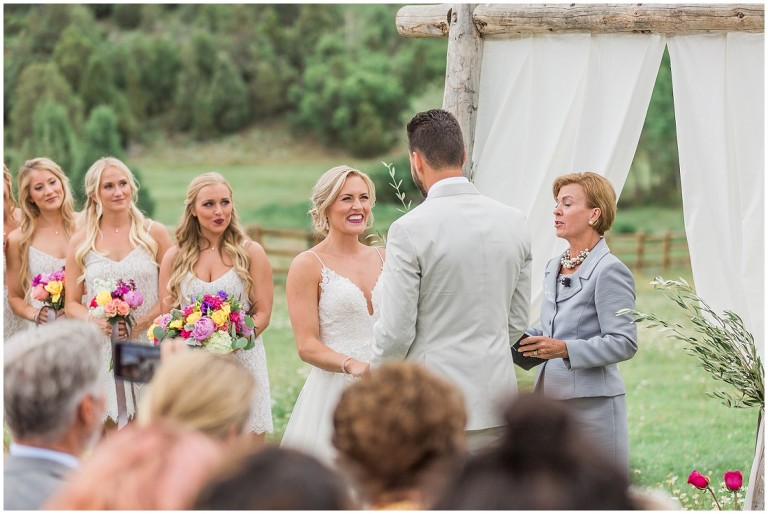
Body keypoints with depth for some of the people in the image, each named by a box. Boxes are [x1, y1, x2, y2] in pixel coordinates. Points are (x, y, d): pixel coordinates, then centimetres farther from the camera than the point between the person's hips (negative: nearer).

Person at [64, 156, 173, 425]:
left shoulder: (154, 233, 4)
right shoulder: (81, 242, 7)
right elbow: (71, 303, 10)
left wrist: (142, 322, -13)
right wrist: (94, 322, -11)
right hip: (102, 351, 1)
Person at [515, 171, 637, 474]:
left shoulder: (610, 271, -11)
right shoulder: (554, 268, 14)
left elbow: (624, 343, -15)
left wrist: (564, 349, -24)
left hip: (592, 404, -8)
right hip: (551, 400, 8)